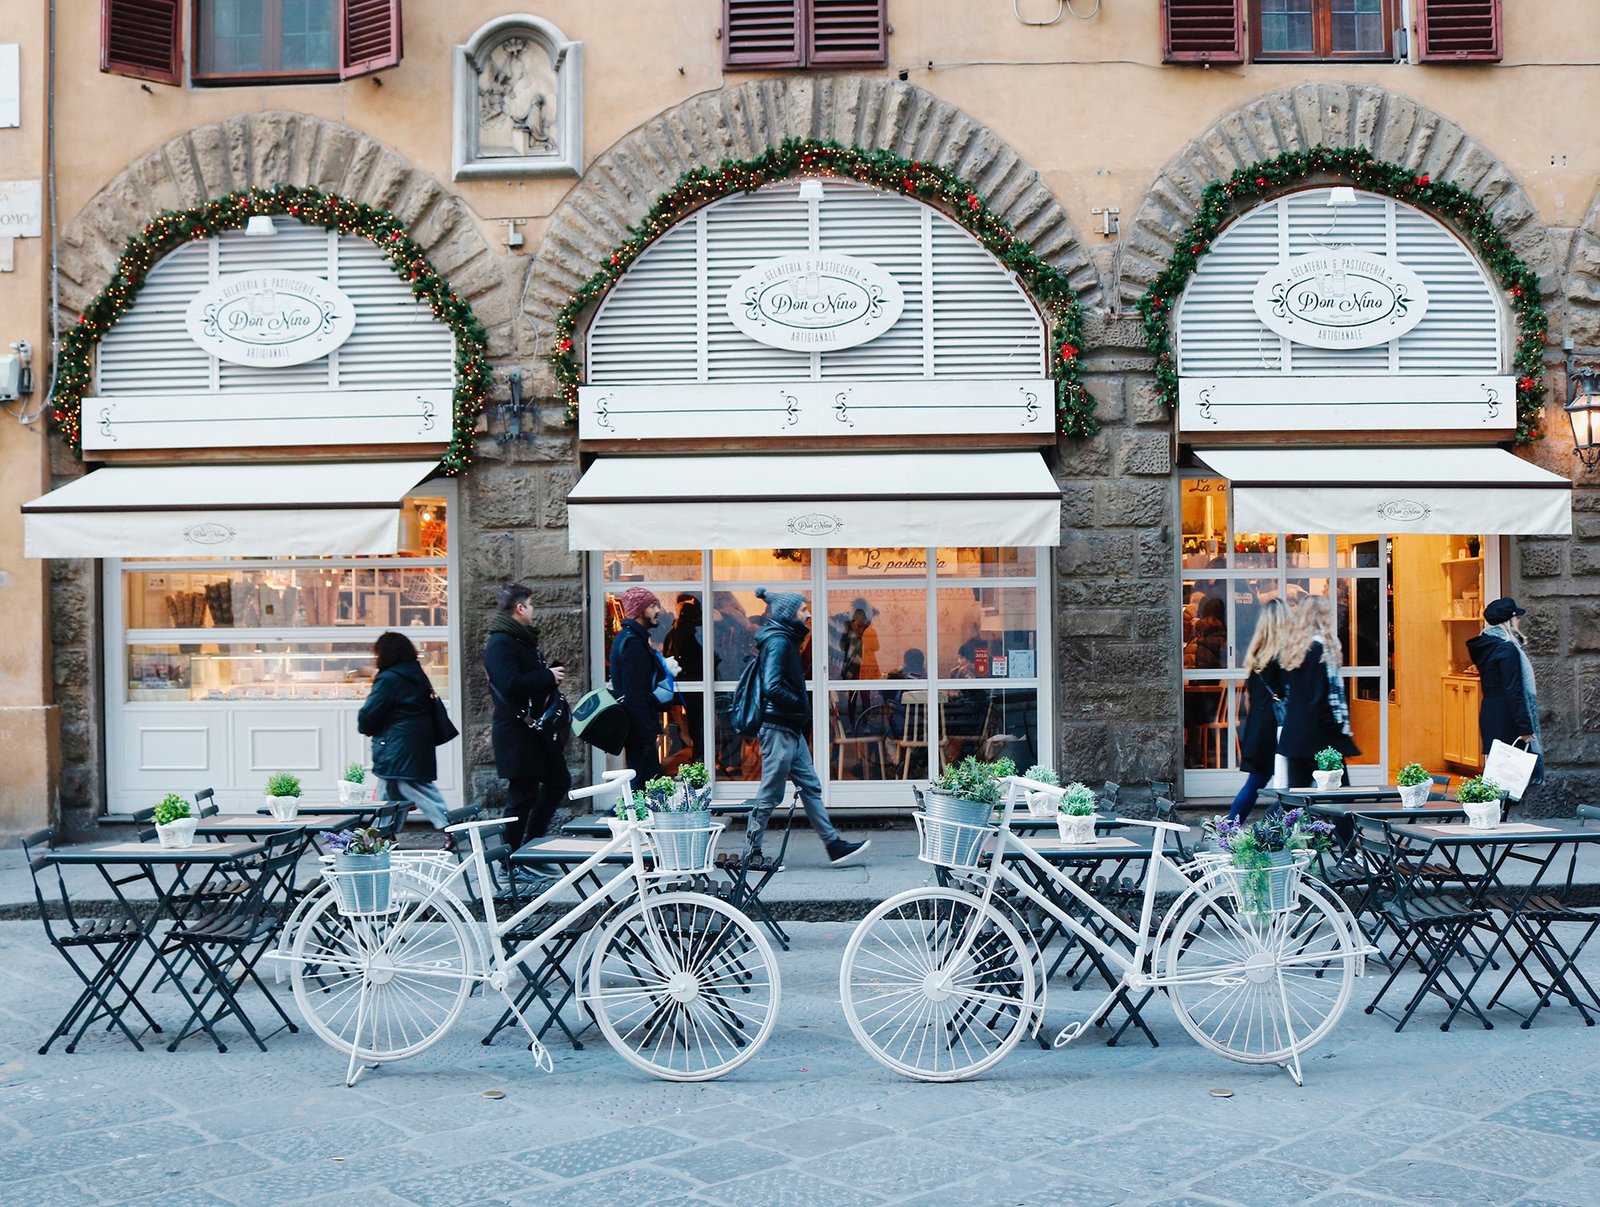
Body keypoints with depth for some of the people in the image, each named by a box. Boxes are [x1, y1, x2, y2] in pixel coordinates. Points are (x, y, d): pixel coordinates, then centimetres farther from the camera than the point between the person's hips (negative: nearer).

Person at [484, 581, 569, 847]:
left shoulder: (523, 639, 17)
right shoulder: (501, 643, -16)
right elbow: (511, 684, -28)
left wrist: (552, 675, 5)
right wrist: (548, 677, -18)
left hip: (537, 728, 10)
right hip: (517, 733, -10)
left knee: (559, 782, 14)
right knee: (523, 795, -4)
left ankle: (532, 843, 24)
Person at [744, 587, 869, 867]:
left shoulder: (785, 639, 16)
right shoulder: (778, 640, -15)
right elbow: (772, 687, -25)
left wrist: (802, 706, 7)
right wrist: (801, 704, -12)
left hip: (789, 728, 10)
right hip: (778, 728, -10)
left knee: (810, 786, 10)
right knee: (770, 794, -3)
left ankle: (834, 845, 14)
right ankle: (751, 854, 6)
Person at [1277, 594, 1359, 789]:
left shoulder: (1291, 649, 10)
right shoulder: (1322, 648, -12)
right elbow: (1332, 692, -15)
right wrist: (1342, 727, -9)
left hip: (1292, 732, 7)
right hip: (1318, 735, -7)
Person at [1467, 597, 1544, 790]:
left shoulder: (1485, 646, 10)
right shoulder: (1507, 649, -17)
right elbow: (1513, 692, -19)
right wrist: (1525, 728, -18)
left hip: (1489, 715, 9)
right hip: (1506, 720, -9)